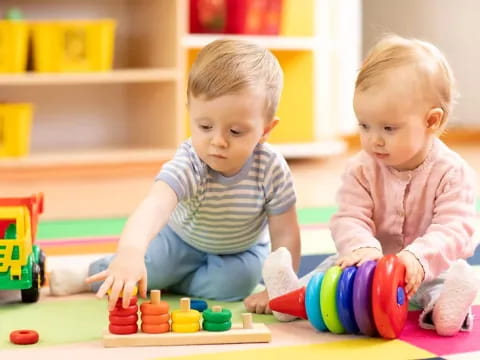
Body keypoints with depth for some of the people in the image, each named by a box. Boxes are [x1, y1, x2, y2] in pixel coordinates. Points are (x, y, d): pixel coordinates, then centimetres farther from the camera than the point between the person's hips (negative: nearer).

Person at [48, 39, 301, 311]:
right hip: (182, 239, -1)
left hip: (241, 250, 1)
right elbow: (156, 204, -59)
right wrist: (130, 251, -78)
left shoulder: (272, 169, -33)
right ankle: (94, 272, 10)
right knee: (147, 266, -20)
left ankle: (169, 280, -3)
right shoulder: (188, 164, -39)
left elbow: (285, 236, -22)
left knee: (237, 281, -25)